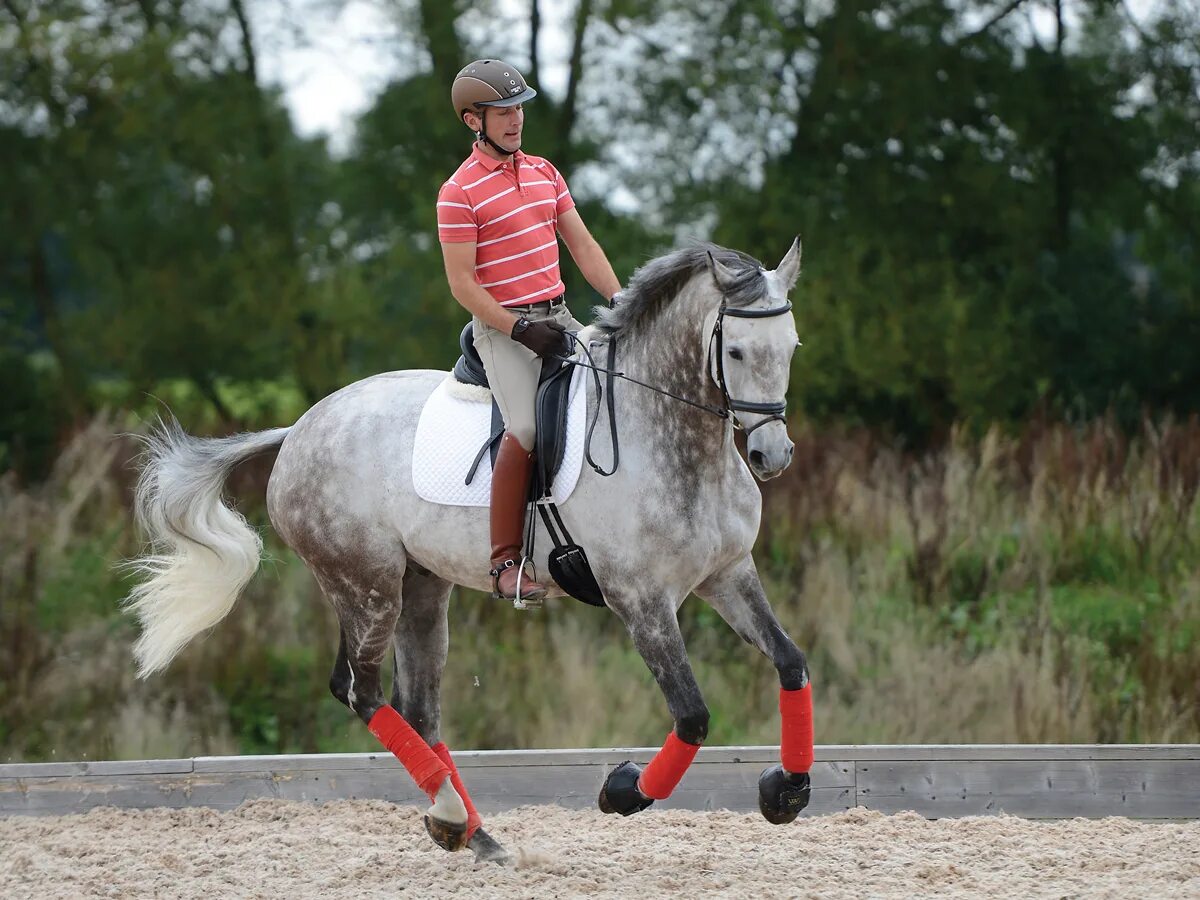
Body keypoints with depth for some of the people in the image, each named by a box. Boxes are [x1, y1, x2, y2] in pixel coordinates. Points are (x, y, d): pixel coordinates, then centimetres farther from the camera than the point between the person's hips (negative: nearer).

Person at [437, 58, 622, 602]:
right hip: (503, 327, -7)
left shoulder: (543, 173, 14)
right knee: (527, 427, -27)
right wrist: (519, 329, -18)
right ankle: (505, 561, -23)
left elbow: (582, 246, 15)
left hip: (557, 317, 7)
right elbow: (462, 282, -10)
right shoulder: (459, 193, -7)